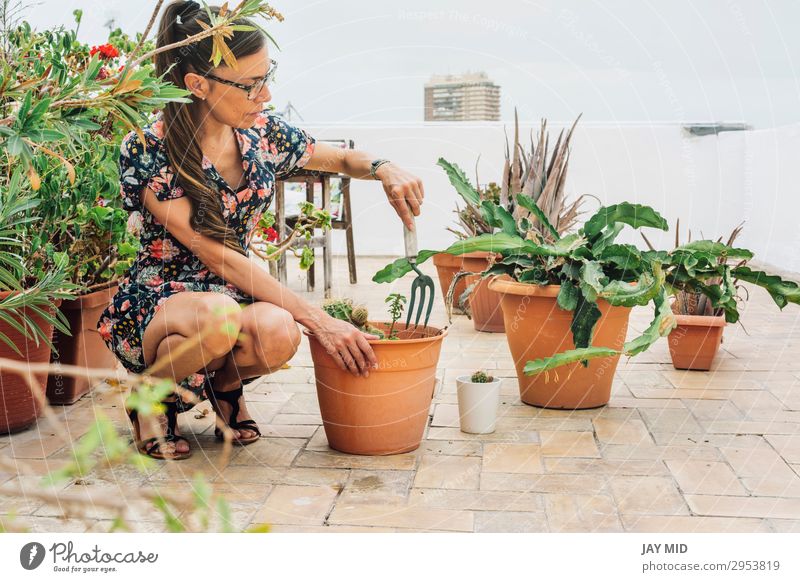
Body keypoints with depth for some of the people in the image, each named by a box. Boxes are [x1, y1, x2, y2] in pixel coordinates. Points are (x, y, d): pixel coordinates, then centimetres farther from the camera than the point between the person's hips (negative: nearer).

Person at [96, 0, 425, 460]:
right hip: (151, 307, -3)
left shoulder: (263, 133, -4)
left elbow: (342, 160, 15)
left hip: (234, 297, 4)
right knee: (220, 317, -39)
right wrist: (319, 319, -29)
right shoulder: (146, 150, -20)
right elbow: (218, 257, -24)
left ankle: (225, 383, 5)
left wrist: (383, 169, -10)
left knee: (277, 333, -33)